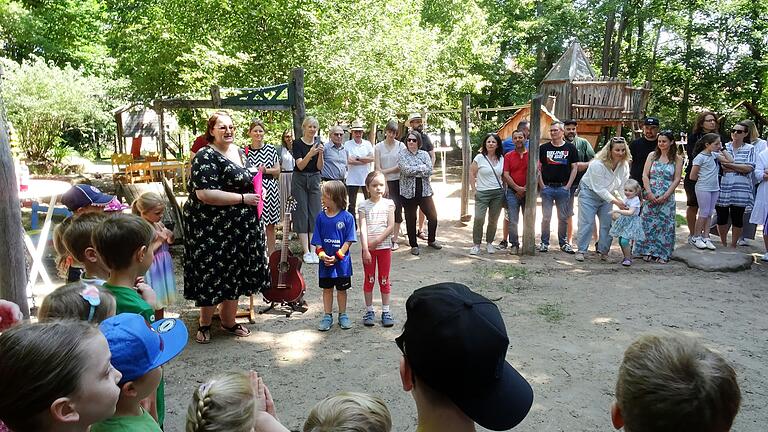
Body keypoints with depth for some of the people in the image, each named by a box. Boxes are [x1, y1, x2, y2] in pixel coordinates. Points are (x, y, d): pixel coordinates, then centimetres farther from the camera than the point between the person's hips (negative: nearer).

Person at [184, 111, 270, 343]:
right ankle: (204, 323, 24)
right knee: (213, 276, 4)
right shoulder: (206, 157, -16)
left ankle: (228, 321, 30)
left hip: (240, 228, 8)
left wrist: (256, 186, 1)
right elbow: (205, 194, -26)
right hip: (212, 229, -8)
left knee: (235, 275, 15)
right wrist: (243, 198, -23)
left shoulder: (239, 152, 10)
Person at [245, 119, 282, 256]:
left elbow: (277, 170, 5)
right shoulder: (245, 151, 4)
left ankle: (271, 254, 16)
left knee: (270, 225, 6)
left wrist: (265, 170, -11)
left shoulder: (271, 149, 5)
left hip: (269, 188, 1)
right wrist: (251, 173, -11)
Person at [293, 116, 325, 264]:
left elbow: (320, 167, 0)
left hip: (314, 180, 3)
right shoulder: (297, 143, -5)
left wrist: (320, 154, -17)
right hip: (300, 181, -3)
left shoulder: (319, 144, 5)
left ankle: (314, 250, 3)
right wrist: (310, 154, -29)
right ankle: (306, 251, 0)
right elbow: (300, 165, -14)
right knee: (301, 214, -2)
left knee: (315, 214, 0)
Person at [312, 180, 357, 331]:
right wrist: (322, 255, -15)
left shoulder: (347, 217, -11)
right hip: (325, 262, 2)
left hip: (342, 262, -2)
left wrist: (337, 256, -17)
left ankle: (343, 315, 27)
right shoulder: (321, 217, -1)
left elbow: (348, 241, -10)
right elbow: (317, 241, 0)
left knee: (341, 289, 12)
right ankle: (327, 316, 24)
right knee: (327, 289, 13)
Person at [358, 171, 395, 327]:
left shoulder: (388, 204, -1)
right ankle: (369, 311, 19)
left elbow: (391, 226, -7)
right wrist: (365, 249, -18)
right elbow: (363, 229, -10)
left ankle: (386, 311, 17)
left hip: (384, 246, 0)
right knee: (369, 279, 9)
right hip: (368, 248, 0)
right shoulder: (363, 206, -3)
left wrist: (377, 241, -15)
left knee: (384, 280, 8)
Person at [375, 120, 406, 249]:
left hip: (398, 181, 0)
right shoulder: (379, 147, 5)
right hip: (384, 182, 0)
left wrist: (385, 171, -9)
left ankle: (395, 240, 8)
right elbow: (377, 167, -1)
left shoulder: (401, 146, 4)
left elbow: (402, 166, -4)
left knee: (397, 209, 0)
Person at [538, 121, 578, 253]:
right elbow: (538, 168, 4)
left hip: (563, 187, 0)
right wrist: (542, 185, -4)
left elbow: (575, 167, 4)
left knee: (563, 217, 7)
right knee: (546, 217, 3)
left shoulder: (570, 148, 4)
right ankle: (544, 243, 12)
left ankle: (563, 243, 18)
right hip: (547, 187, 0)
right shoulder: (544, 148, 5)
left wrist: (568, 185, -4)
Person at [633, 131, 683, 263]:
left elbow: (676, 179, -2)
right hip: (651, 196, 1)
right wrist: (649, 192, -10)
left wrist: (665, 196, -11)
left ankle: (663, 254, 9)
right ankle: (648, 251, 12)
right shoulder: (652, 155, 6)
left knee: (665, 224, 1)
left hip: (667, 197, -1)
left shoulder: (677, 159, 3)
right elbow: (645, 175, 1)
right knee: (648, 222, 1)